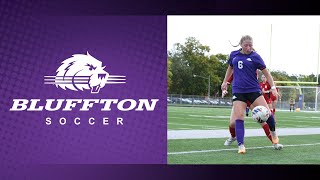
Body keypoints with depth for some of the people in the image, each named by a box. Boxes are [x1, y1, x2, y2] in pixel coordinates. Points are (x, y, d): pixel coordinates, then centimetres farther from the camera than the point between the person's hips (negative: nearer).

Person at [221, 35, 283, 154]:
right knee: (238, 117, -11)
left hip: (253, 90, -2)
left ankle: (274, 134, 19)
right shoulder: (234, 55, 7)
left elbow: (266, 73, 1)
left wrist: (273, 87, -9)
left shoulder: (255, 56, -2)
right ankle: (241, 145, -11)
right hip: (238, 91, 2)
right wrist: (225, 82, 28)